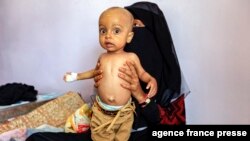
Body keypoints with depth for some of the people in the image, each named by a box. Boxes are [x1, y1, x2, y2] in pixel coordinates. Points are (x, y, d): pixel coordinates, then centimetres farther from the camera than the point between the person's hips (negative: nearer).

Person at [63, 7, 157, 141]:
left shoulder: (131, 57, -9)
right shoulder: (102, 58, 1)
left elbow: (141, 73, 4)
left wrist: (152, 80, -16)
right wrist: (77, 76, 23)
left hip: (123, 111, -2)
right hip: (101, 110, 2)